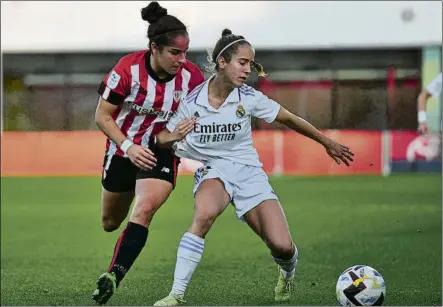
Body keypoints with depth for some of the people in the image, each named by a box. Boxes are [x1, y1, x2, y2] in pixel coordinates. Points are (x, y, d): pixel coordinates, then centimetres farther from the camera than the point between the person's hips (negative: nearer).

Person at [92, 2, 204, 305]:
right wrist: (129, 147, -23)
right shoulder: (128, 69, -22)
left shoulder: (192, 76, -18)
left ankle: (114, 275, -27)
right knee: (110, 223, 17)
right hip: (124, 148, 1)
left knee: (143, 211, -27)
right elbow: (102, 116, -13)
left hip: (163, 152, -1)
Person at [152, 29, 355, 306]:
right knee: (205, 214, -38)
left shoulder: (249, 98, -8)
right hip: (214, 170, -1)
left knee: (282, 246, -12)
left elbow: (290, 119, 5)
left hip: (249, 171, 2)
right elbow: (161, 138, 0)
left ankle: (288, 271, 30)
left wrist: (328, 143, 13)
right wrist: (174, 136, -24)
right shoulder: (193, 102, -10)